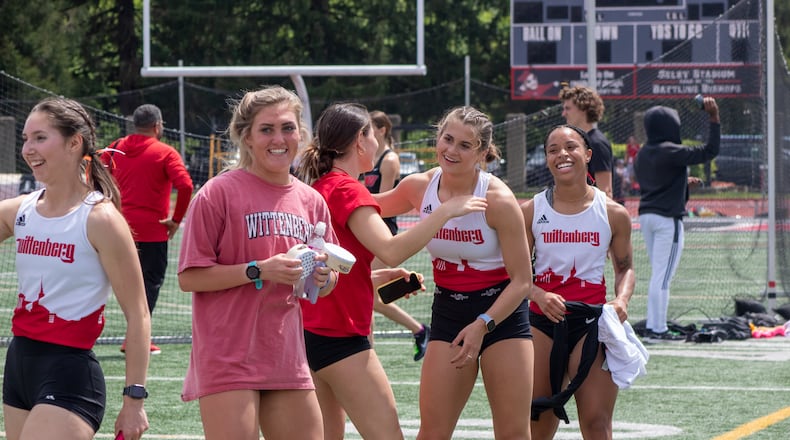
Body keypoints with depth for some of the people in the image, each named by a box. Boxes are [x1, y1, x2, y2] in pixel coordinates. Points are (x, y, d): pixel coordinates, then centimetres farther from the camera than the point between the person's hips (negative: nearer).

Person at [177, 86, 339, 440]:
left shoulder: (311, 201, 10)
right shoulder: (219, 193, -7)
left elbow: (322, 288, 20)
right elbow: (189, 278, -11)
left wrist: (322, 278, -4)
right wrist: (258, 271, -19)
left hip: (287, 358, 6)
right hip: (228, 358, -6)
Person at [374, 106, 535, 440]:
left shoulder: (498, 200, -18)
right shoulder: (419, 187, -5)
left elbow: (522, 280, -17)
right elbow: (374, 208, 18)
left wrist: (482, 325, -26)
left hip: (502, 312, -4)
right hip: (448, 312, 4)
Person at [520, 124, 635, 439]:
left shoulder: (613, 214, 3)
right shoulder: (530, 211, 3)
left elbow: (625, 268, 14)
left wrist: (622, 300, -7)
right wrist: (540, 296, -16)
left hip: (592, 321, -1)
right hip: (543, 320, 1)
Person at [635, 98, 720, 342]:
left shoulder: (643, 153, 10)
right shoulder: (671, 152, -15)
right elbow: (709, 151, -17)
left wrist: (683, 183, 29)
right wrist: (714, 118, -17)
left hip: (646, 216, 8)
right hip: (668, 220, -8)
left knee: (658, 275, 15)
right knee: (662, 277, -6)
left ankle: (655, 327, 16)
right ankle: (657, 329, -5)